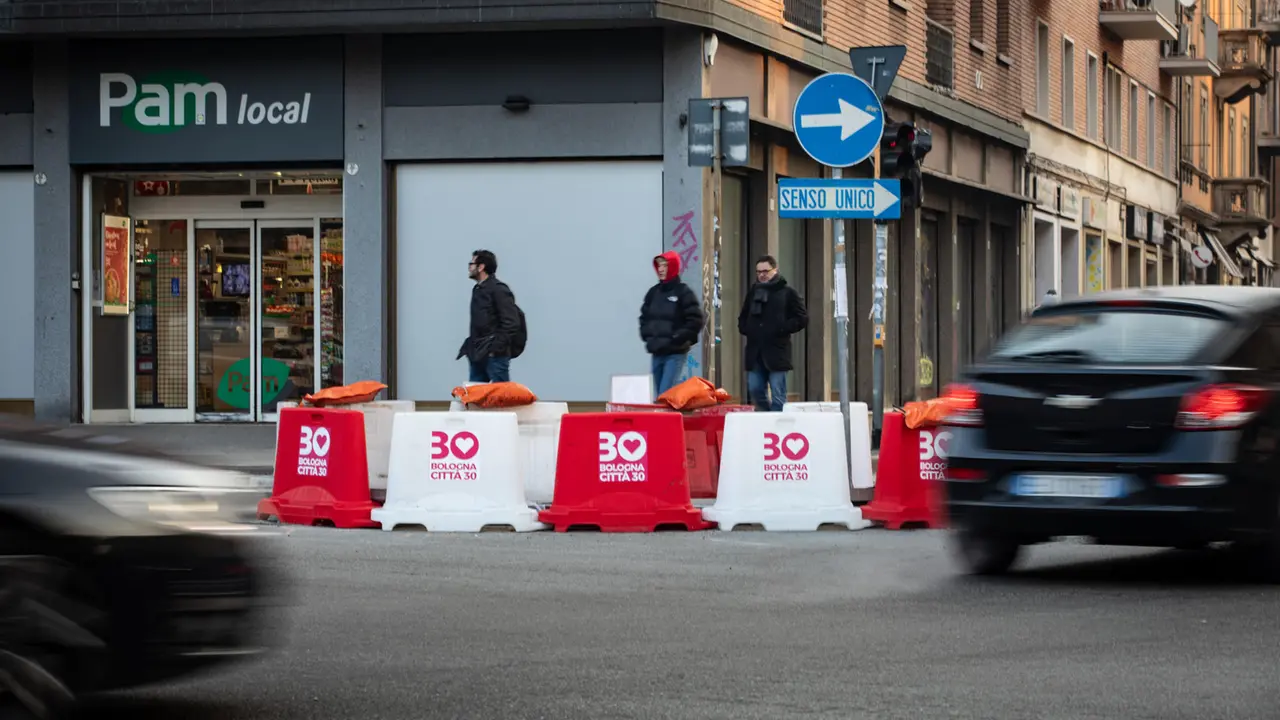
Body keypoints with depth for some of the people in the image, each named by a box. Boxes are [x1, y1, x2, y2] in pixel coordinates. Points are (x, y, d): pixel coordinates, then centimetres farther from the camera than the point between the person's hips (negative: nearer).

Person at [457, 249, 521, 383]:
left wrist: (496, 347, -19)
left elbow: (511, 323, -18)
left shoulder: (499, 289, -11)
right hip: (477, 354, 9)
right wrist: (470, 346, 14)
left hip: (495, 354, -9)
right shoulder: (477, 289, 17)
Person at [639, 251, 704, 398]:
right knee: (658, 395, 10)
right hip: (656, 352, 6)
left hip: (676, 353, -6)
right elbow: (644, 317, 21)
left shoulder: (684, 292, -6)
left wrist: (676, 339, -14)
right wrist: (648, 337, 4)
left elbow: (695, 321, -11)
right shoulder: (653, 293, 11)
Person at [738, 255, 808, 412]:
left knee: (777, 395, -5)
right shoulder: (754, 292, 16)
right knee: (755, 390, 5)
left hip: (777, 351, -5)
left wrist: (782, 329, -13)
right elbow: (743, 318, 27)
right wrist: (745, 329, 7)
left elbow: (802, 319, -3)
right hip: (755, 351, 5)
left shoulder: (787, 292, 1)